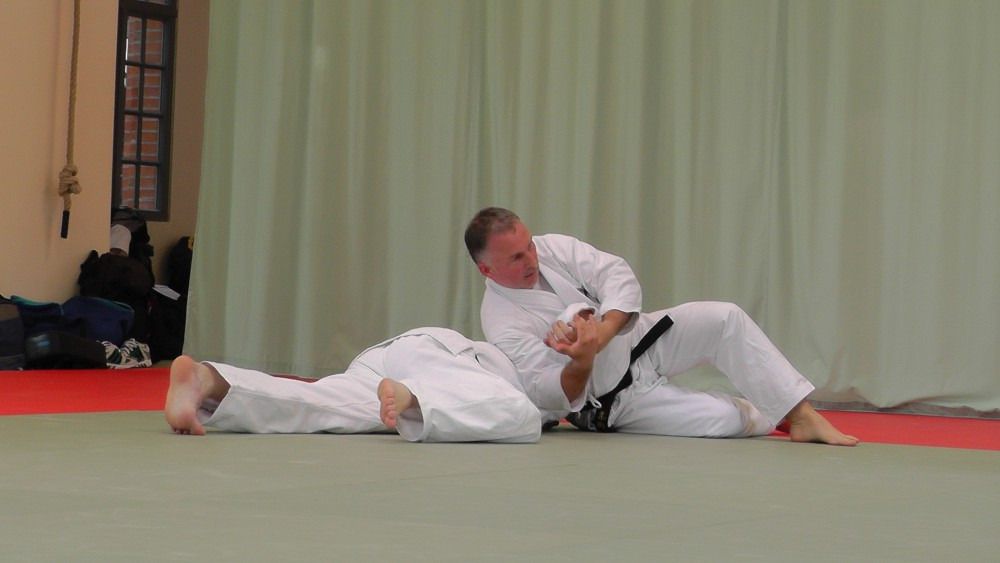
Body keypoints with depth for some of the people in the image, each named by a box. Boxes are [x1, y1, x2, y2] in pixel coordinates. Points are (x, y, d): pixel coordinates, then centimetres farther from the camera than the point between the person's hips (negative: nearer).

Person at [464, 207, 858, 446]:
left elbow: (618, 276, -17)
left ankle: (802, 416, -2)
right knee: (725, 420, -19)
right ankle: (768, 415, 18)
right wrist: (582, 363, -43)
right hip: (614, 399, -5)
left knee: (723, 319, -17)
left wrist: (602, 333, -34)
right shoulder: (502, 324, -22)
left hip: (637, 340, 5)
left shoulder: (552, 248, -9)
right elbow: (550, 394, -23)